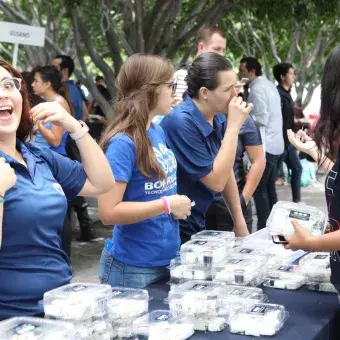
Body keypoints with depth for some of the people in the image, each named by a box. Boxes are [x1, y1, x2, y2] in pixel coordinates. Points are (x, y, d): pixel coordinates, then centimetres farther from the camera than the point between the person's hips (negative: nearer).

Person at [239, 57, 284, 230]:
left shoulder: (257, 88, -15)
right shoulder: (268, 84, 15)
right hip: (273, 143, 10)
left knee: (259, 189, -6)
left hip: (265, 145, -10)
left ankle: (264, 229, -5)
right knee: (269, 187, 15)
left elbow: (261, 119, -22)